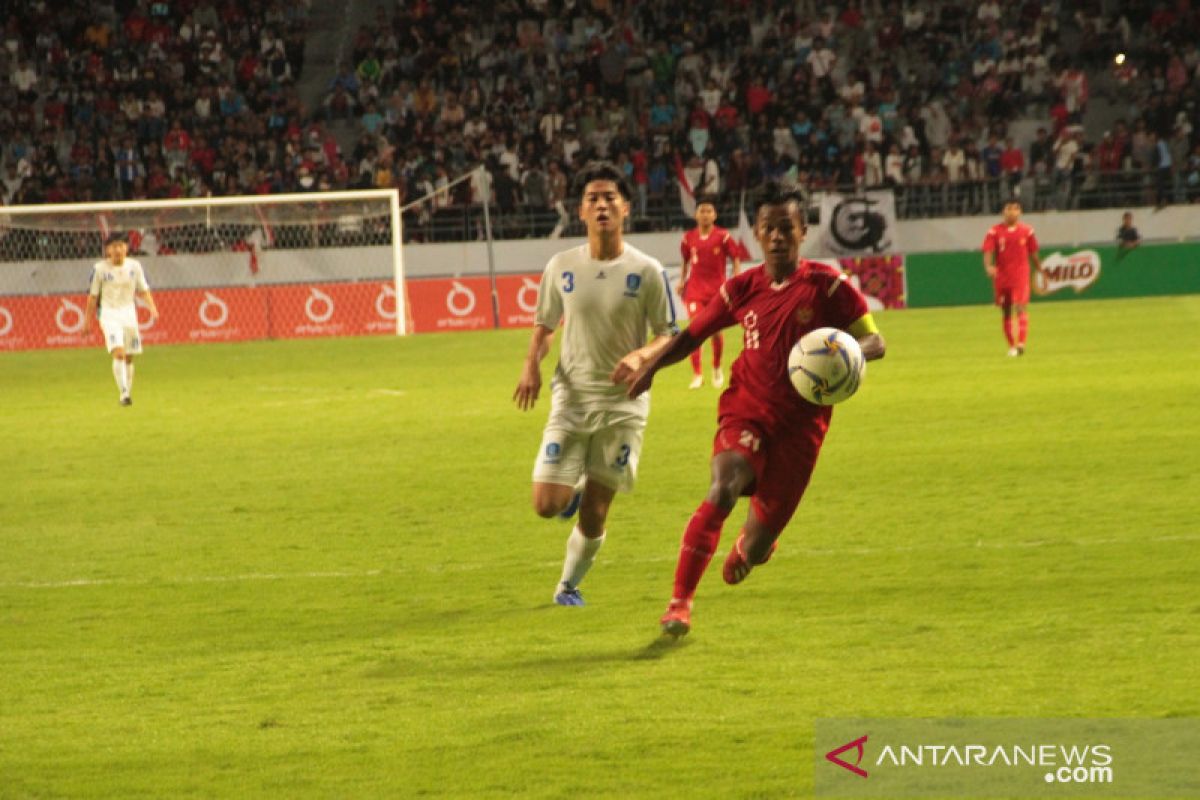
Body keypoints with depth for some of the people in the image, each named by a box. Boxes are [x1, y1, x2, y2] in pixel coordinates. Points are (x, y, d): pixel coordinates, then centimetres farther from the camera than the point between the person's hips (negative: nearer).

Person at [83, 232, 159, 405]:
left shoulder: (134, 266, 3)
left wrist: (152, 307, -9)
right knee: (118, 353, -20)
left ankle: (128, 393, 22)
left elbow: (143, 290, 8)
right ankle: (123, 393, -24)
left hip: (129, 313, 3)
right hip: (109, 314, -3)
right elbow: (93, 296, 2)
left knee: (129, 357, 8)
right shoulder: (100, 268, -4)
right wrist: (87, 321, 3)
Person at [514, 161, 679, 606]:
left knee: (593, 515, 1)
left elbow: (671, 336, -1)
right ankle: (575, 491, 26)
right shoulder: (561, 267, 0)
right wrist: (532, 365, -7)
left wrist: (641, 356, -23)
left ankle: (569, 586, 26)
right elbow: (544, 325, 13)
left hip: (623, 403, -1)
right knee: (547, 504, -11)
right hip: (571, 398, 1)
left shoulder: (646, 272, -7)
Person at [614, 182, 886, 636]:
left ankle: (751, 544, 45)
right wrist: (650, 368, 3)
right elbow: (692, 335, 16)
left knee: (755, 551, 3)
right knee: (723, 490, -31)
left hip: (800, 426, -1)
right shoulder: (743, 289, 3)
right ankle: (680, 602, -21)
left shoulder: (827, 287, -6)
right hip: (747, 411, 1)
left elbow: (874, 342, -4)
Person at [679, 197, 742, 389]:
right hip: (695, 287, 1)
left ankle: (717, 368, 30)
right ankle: (697, 375, -7)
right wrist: (682, 281, 11)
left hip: (717, 288, -1)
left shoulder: (723, 236, -5)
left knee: (716, 331, 5)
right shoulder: (689, 238, 2)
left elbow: (735, 259, 0)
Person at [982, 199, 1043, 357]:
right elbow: (988, 252, -9)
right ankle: (1011, 345, 21)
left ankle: (1021, 344, -23)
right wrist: (988, 267, -28)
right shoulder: (994, 231, 0)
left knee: (1020, 308, -16)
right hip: (1001, 277, 2)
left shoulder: (1027, 231, 3)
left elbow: (1034, 254, 11)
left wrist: (1040, 271, 14)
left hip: (1021, 275, -2)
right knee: (1006, 312, 10)